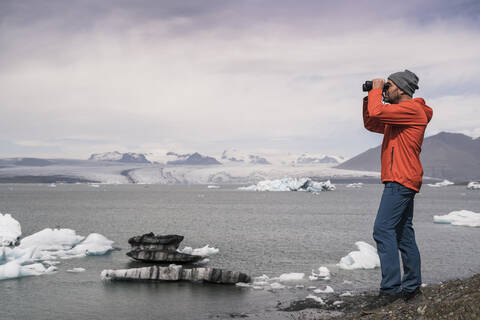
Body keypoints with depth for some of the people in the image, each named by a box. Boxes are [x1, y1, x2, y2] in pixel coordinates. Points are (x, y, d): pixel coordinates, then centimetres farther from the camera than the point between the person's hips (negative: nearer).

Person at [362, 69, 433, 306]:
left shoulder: (412, 109, -11)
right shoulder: (399, 113, 22)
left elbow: (377, 112, -22)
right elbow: (371, 123, 28)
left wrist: (376, 90, -5)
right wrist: (370, 97, 17)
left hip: (401, 180, -11)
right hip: (403, 182, 11)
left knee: (383, 230, -16)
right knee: (403, 234, 12)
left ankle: (390, 288, -18)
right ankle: (412, 286, 17)